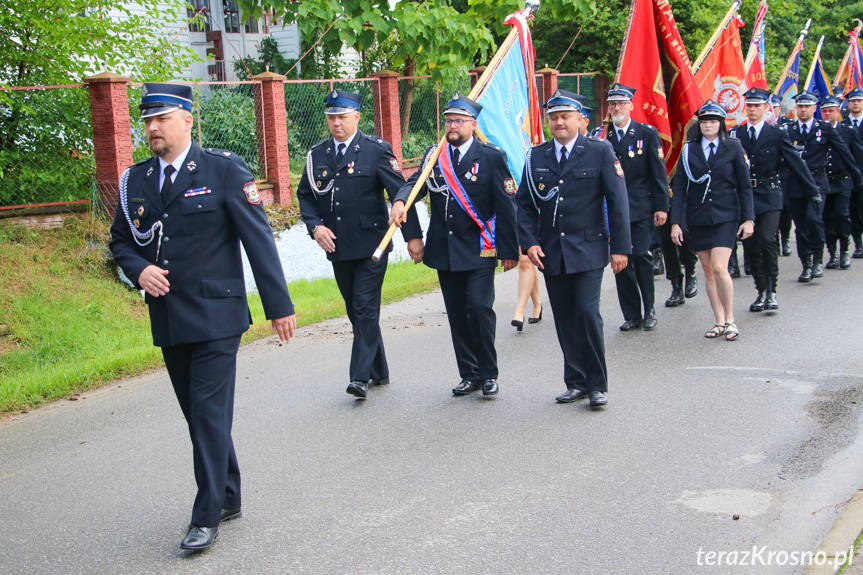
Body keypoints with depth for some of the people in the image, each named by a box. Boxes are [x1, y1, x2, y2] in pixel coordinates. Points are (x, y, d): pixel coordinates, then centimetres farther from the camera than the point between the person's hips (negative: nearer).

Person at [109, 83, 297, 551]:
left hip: (215, 317, -5)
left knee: (210, 412, -7)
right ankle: (228, 498, 28)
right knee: (197, 414, 13)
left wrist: (279, 305, -10)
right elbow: (121, 241, 17)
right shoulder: (135, 180, 8)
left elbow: (258, 239, -7)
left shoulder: (224, 170, -6)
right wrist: (138, 269, -6)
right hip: (168, 319, 5)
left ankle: (207, 516, 2)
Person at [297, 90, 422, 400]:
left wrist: (413, 235, -9)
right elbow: (305, 195, 13)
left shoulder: (376, 150, -4)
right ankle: (378, 372, 25)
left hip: (371, 245, -5)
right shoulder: (317, 154, 8)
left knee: (366, 309, -10)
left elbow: (400, 192, -6)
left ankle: (361, 376, -9)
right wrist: (315, 226, -5)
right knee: (355, 310, 12)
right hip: (337, 247, 5)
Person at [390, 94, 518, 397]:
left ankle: (488, 374, 3)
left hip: (479, 250, -4)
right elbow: (416, 182, -4)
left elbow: (505, 206, -3)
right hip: (444, 250, 4)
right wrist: (400, 201, -27)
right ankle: (469, 375, 20)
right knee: (456, 313, 8)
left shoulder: (492, 156, -3)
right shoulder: (434, 156, 9)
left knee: (479, 306, -14)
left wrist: (509, 250, -6)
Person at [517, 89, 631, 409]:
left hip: (588, 249, -3)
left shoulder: (600, 151, -1)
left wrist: (620, 247, -6)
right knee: (564, 319, 6)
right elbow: (525, 204, 10)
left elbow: (617, 201, -2)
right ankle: (576, 382, 18)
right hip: (551, 252, 3)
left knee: (587, 313, -12)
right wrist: (529, 242, -4)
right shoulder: (536, 157, 8)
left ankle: (597, 385, 1)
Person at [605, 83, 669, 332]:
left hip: (640, 209, -3)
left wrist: (661, 206, -5)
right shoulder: (603, 137, 8)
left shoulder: (647, 133, 2)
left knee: (641, 256, -10)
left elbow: (659, 173, 1)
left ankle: (649, 311, 8)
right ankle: (632, 315, 12)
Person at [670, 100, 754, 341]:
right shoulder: (689, 150, 4)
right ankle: (719, 321, 14)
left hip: (725, 216, -2)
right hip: (697, 219, 3)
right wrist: (676, 222, -3)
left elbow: (744, 185, 3)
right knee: (708, 271, 5)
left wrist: (748, 218, -2)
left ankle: (730, 319, 1)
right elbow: (679, 188, 3)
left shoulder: (733, 148, 1)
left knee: (719, 268, -14)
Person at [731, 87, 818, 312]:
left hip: (769, 195, -2)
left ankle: (771, 291, -7)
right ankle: (761, 291, 18)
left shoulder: (777, 134, 2)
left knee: (767, 239, -18)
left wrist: (814, 190, 5)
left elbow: (795, 162, 4)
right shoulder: (734, 135, 7)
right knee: (750, 247, 3)